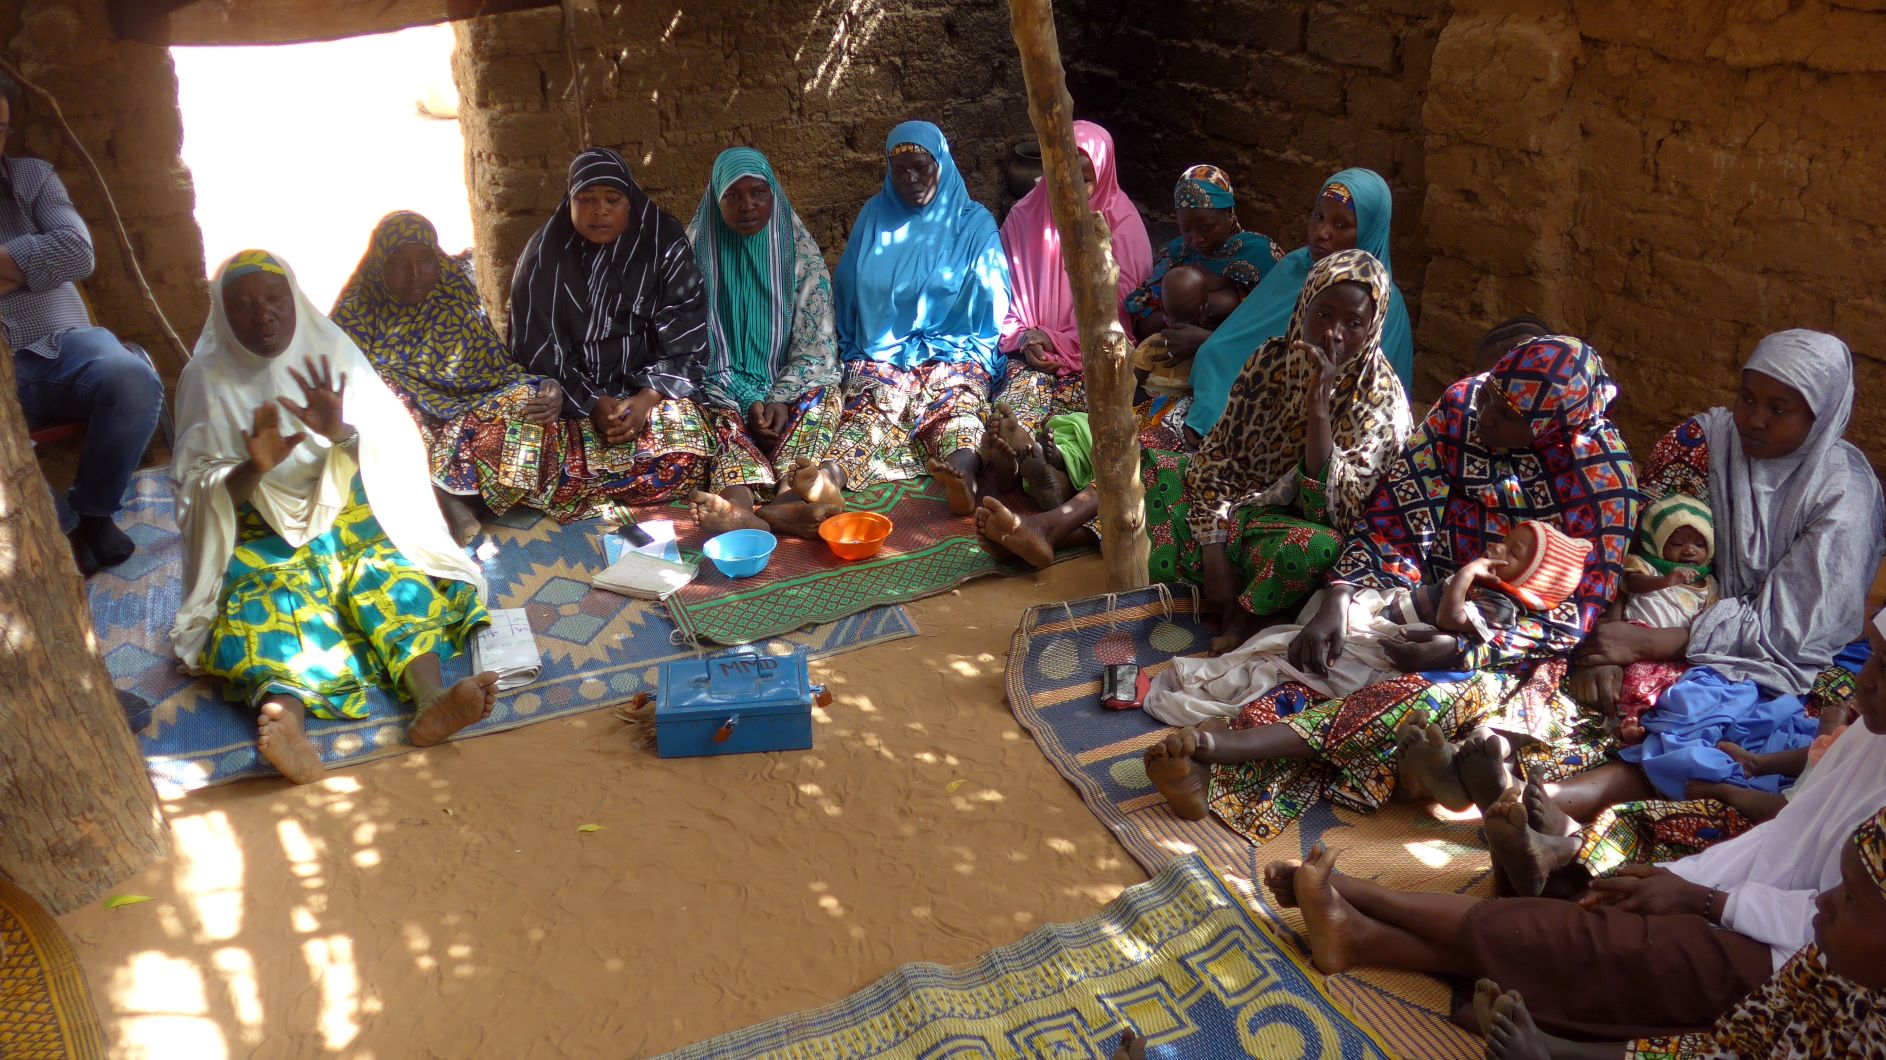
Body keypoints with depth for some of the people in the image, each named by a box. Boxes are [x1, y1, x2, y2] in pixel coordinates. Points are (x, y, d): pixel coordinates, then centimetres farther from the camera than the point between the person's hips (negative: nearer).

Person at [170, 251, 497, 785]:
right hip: (263, 531, -1)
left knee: (388, 574, -30)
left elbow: (395, 446, -3)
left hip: (347, 511, 1)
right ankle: (284, 717, -62)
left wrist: (341, 432, -26)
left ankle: (431, 697, -56)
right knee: (267, 600, -32)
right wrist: (254, 469, -26)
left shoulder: (332, 350, 3)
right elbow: (200, 491, -4)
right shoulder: (208, 379, 1)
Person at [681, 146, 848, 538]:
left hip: (791, 384, 1)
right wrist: (749, 401, -16)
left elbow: (815, 343, -2)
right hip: (725, 385, 0)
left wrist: (780, 399, -20)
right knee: (723, 410, -33)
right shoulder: (697, 251, 2)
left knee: (820, 394, -31)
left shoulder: (800, 251, 3)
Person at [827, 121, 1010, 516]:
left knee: (955, 398, -34)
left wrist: (976, 359, -6)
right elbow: (846, 291, 17)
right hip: (880, 351, 1)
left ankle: (962, 470, -66)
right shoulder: (874, 216, 13)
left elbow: (991, 308, 6)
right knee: (873, 399, -31)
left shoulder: (974, 224, 7)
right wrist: (851, 353, 8)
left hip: (954, 353, -1)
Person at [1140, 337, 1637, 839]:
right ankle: (1213, 778, -48)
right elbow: (1393, 519, -3)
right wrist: (1336, 603, -18)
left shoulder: (1603, 475, -16)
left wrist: (1463, 650, -27)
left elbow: (1577, 615, -16)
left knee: (1433, 695, -35)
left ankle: (1226, 746, -48)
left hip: (1518, 642, -4)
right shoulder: (1461, 406, -5)